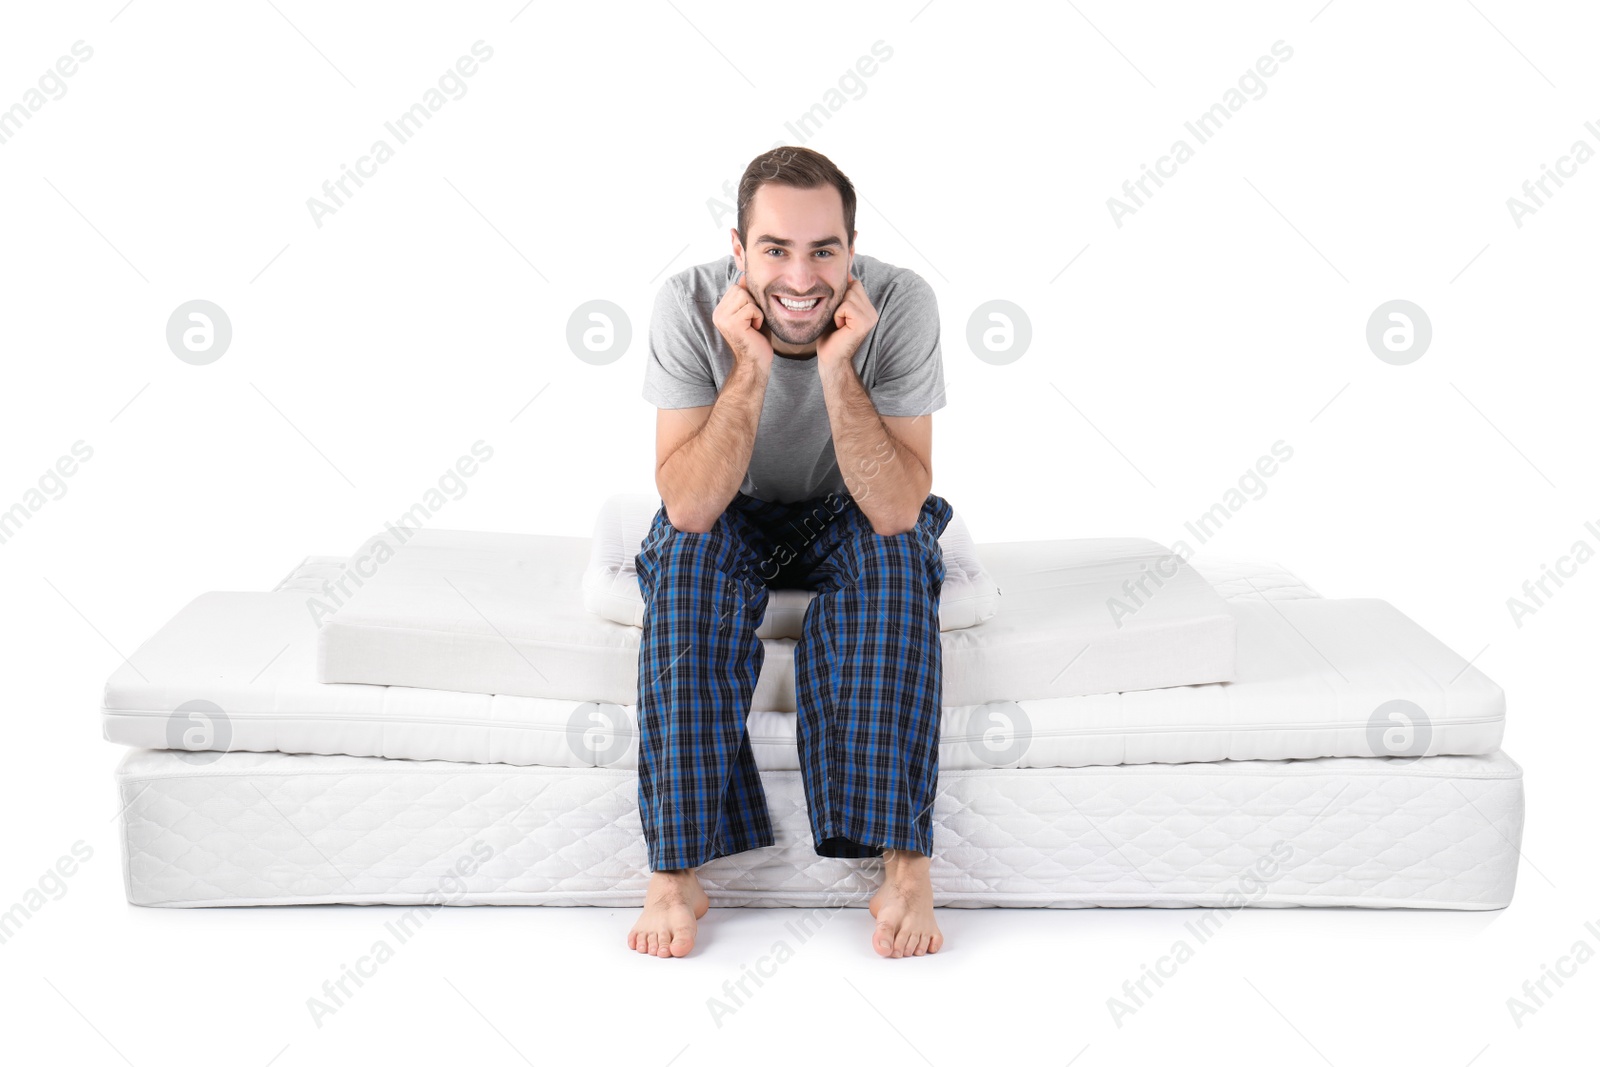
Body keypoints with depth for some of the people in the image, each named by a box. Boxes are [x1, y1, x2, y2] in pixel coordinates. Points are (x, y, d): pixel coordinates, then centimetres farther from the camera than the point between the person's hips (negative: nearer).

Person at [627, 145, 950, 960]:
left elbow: (896, 510, -31)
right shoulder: (689, 305, -23)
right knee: (688, 550, -32)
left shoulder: (901, 304, -24)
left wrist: (837, 368, -40)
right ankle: (676, 867, -28)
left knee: (896, 549, -32)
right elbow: (688, 507, -30)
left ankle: (903, 856, -29)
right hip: (730, 519, 0)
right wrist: (751, 367, -39)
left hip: (851, 522, 0)